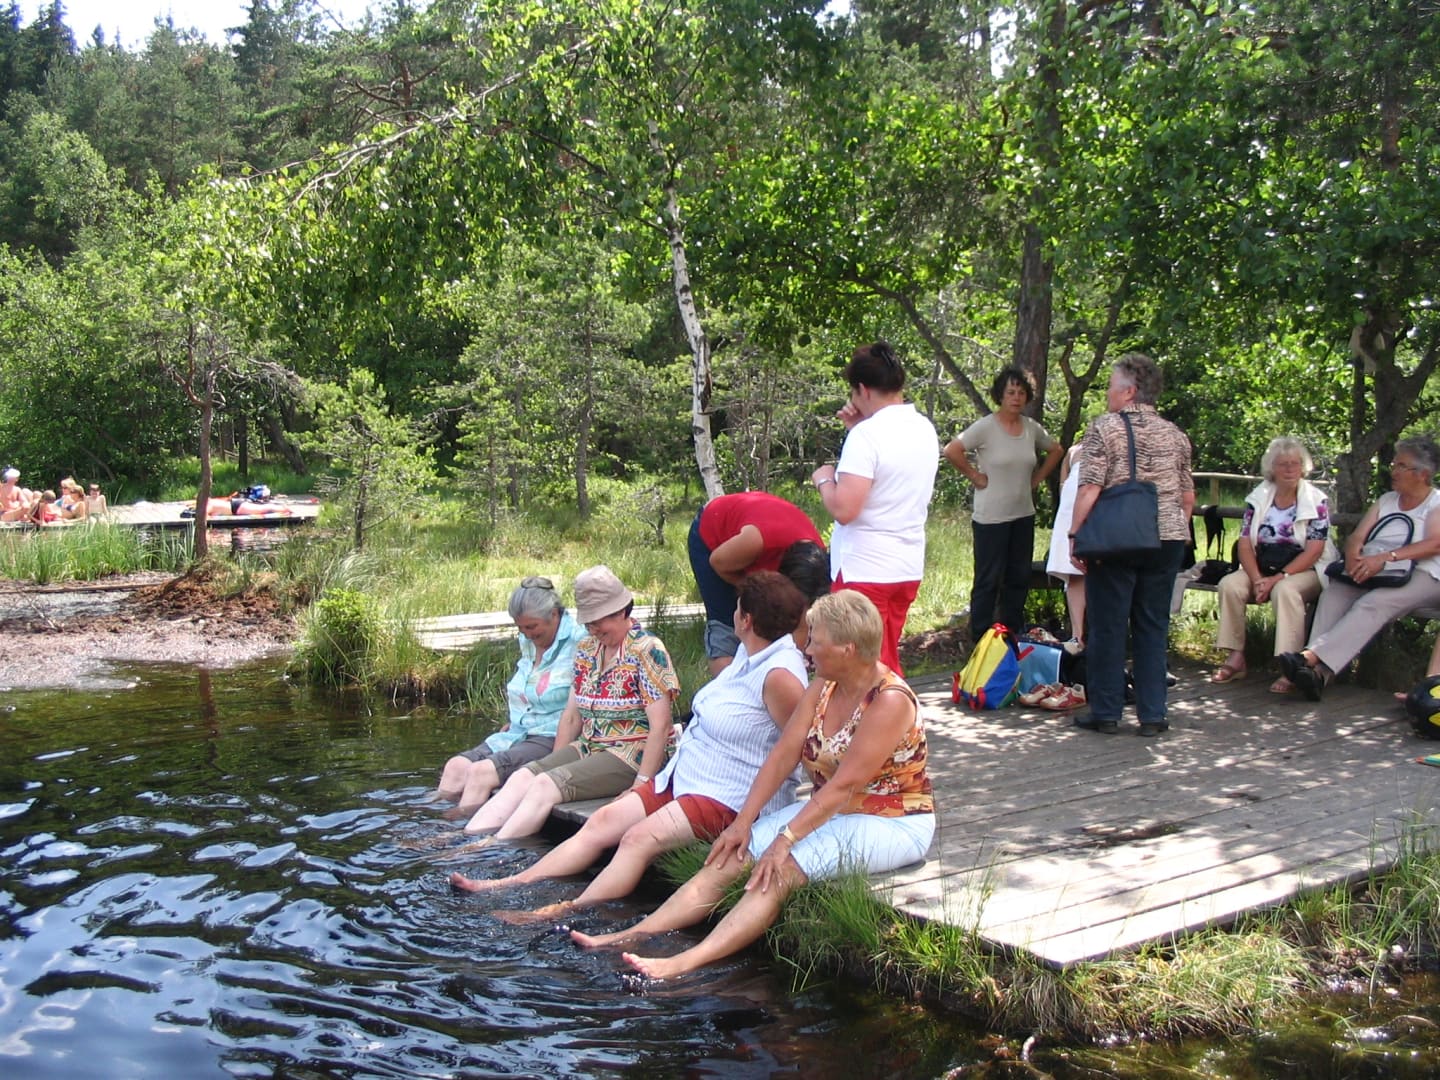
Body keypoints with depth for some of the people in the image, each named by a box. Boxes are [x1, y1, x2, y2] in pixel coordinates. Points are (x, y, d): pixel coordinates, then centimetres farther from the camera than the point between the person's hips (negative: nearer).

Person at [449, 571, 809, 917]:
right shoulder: (749, 654, 12)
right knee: (603, 822, 2)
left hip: (726, 800, -10)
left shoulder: (779, 675, -20)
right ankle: (511, 885, 2)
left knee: (640, 838, -25)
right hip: (683, 780, 10)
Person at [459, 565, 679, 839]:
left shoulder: (647, 650, -10)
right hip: (588, 748, 7)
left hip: (632, 755, -7)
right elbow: (572, 715, 16)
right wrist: (552, 764, 7)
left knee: (545, 786, -25)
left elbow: (660, 726, -16)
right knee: (522, 777, -16)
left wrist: (640, 786, -21)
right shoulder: (586, 648, 12)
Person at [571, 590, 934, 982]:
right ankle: (632, 936, -16)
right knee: (732, 856, -11)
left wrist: (785, 840, -29)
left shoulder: (890, 701, -21)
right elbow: (784, 753, 1)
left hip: (893, 826, -8)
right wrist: (743, 820, -6)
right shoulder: (824, 686, 5)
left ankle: (687, 963, -42)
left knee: (780, 869, -30)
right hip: (829, 813, 8)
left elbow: (844, 785, -26)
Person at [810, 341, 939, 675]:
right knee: (888, 664, 18)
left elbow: (844, 509, -24)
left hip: (864, 571, -8)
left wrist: (824, 479, -5)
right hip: (909, 568, 8)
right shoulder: (926, 430, 7)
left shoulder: (867, 435, -18)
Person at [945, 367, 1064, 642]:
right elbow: (951, 451, -18)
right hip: (991, 517, -6)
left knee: (1020, 578, 11)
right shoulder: (985, 427, -11)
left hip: (1023, 515, 6)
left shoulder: (1032, 428, 6)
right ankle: (980, 639, 7)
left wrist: (1037, 478, 11)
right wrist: (975, 476, -12)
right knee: (988, 580, -1)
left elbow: (1056, 450, 22)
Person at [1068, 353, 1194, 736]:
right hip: (1167, 540, 5)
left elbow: (1089, 490, -14)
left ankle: (1105, 713, 9)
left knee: (1107, 628, 4)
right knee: (1153, 628, 10)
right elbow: (1188, 496, 14)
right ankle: (1152, 715, 11)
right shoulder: (1173, 434, 11)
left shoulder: (1104, 428, -6)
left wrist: (1075, 535, -8)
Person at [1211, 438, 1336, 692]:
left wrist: (1278, 578, -21)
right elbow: (1244, 544, 2)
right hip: (1263, 569, 4)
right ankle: (1235, 658, -17)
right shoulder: (1258, 499, 7)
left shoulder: (1316, 501, -3)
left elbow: (1314, 550, -11)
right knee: (1229, 584, -23)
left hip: (1305, 571, -4)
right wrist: (1257, 579, -15)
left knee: (1285, 590, -36)